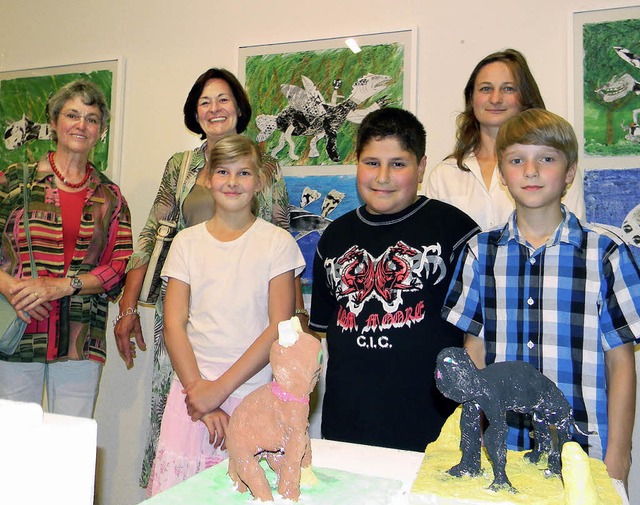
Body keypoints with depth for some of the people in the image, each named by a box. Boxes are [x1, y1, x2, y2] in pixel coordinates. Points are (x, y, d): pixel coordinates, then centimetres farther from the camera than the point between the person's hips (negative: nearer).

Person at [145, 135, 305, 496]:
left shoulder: (277, 242, -2)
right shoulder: (187, 242, 6)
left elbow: (280, 328, -8)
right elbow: (174, 325, 2)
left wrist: (221, 388, -11)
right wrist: (198, 388, -9)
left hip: (252, 396, -2)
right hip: (192, 392, 2)